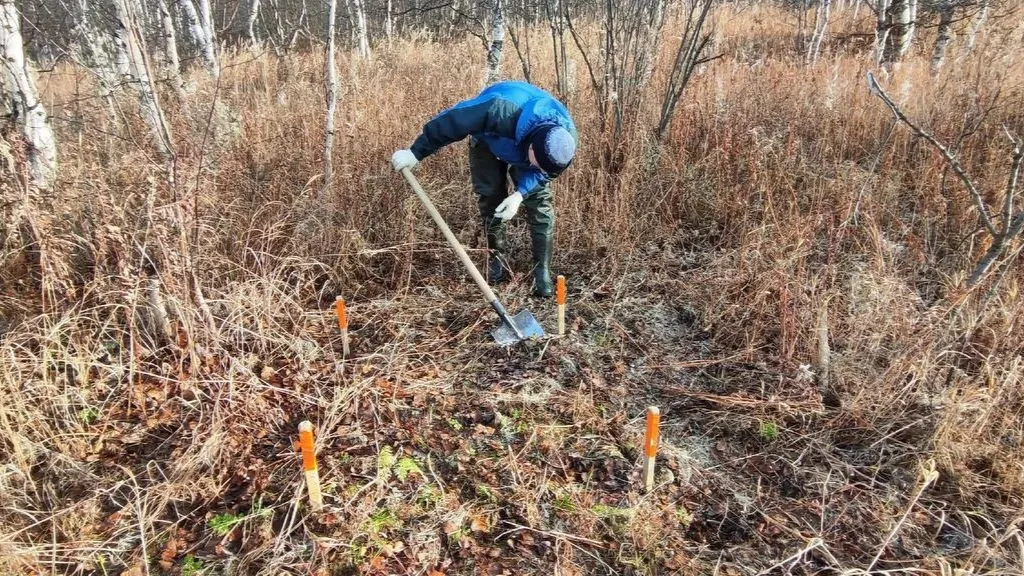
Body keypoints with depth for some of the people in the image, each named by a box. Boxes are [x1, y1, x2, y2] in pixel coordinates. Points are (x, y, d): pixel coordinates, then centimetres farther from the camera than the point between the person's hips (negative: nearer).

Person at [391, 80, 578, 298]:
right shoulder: (501, 111, -49)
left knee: (539, 200, -11)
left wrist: (520, 194, -35)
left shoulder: (567, 138, -37)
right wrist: (415, 153, -31)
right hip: (488, 138, -1)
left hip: (526, 143, 2)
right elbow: (449, 121, -38)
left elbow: (543, 172, -18)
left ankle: (542, 271, -5)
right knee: (490, 195, -8)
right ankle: (498, 258, 11)